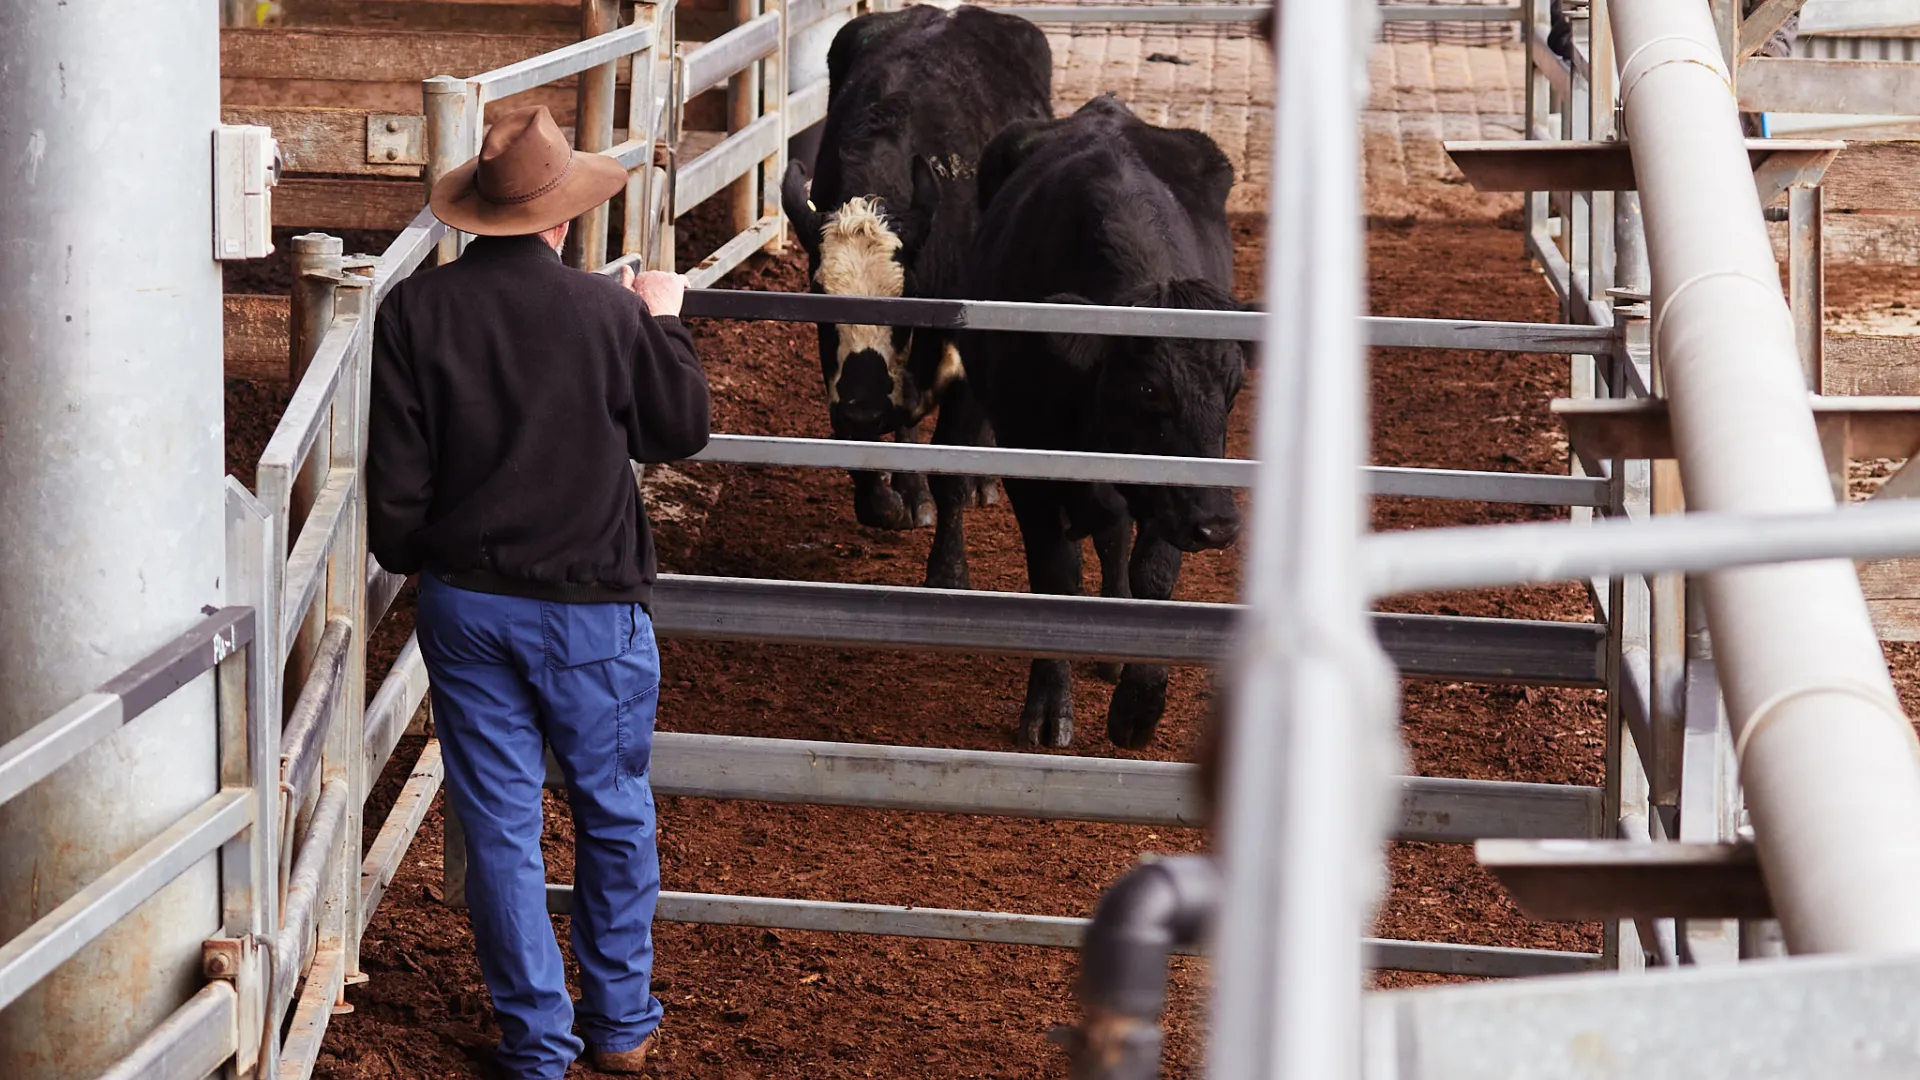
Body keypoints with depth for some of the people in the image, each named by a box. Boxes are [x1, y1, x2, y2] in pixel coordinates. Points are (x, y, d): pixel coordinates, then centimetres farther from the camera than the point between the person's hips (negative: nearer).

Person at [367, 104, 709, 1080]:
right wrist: (664, 323, 16)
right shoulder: (611, 313, -11)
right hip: (591, 603, -1)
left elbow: (394, 474, -5)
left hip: (463, 603, 1)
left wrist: (408, 560, 14)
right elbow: (682, 432, 4)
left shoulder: (415, 311, -8)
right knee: (615, 813, 16)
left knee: (500, 823, 9)